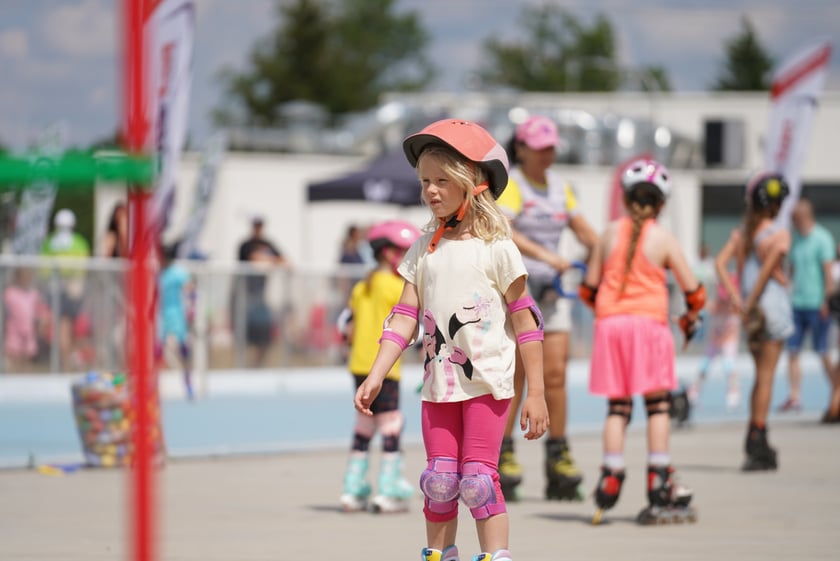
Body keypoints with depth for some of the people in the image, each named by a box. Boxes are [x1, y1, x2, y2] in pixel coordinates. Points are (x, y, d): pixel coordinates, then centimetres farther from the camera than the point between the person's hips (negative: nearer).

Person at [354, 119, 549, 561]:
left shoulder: (495, 248, -7)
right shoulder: (423, 250, 6)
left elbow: (525, 320, -5)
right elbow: (405, 318, 6)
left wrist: (536, 393, -7)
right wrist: (375, 376, -4)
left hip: (487, 383, -4)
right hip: (439, 384, 4)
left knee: (477, 478, -10)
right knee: (439, 481, 5)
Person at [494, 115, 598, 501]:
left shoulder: (559, 186, 13)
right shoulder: (510, 185, -9)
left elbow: (583, 230, 14)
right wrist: (545, 255, -35)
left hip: (551, 287, 6)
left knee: (555, 374, 2)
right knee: (515, 375, -6)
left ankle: (558, 458, 8)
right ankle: (502, 456, 0)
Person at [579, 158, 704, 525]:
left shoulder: (610, 234, 6)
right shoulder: (663, 239, -1)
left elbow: (589, 286, 10)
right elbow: (692, 289, 1)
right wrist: (691, 317, 21)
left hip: (609, 324, 2)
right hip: (649, 323, -2)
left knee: (617, 407, 9)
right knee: (658, 404, 3)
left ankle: (611, 478, 1)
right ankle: (659, 482, 0)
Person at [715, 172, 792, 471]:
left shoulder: (741, 233, 7)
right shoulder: (779, 234, -10)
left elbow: (720, 262, -3)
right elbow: (768, 267, -21)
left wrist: (736, 299, -6)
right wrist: (751, 304, -15)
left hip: (752, 308, 6)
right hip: (774, 303, -6)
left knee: (761, 374, 17)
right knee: (766, 376, -2)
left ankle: (755, 440, 16)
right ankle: (757, 445, -2)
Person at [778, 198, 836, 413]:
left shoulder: (822, 238, -8)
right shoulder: (796, 240, 14)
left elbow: (828, 271, -11)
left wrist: (826, 301, -16)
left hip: (816, 304, -7)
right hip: (797, 304, 7)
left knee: (823, 352, -2)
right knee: (792, 351, 1)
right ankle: (794, 397, 3)